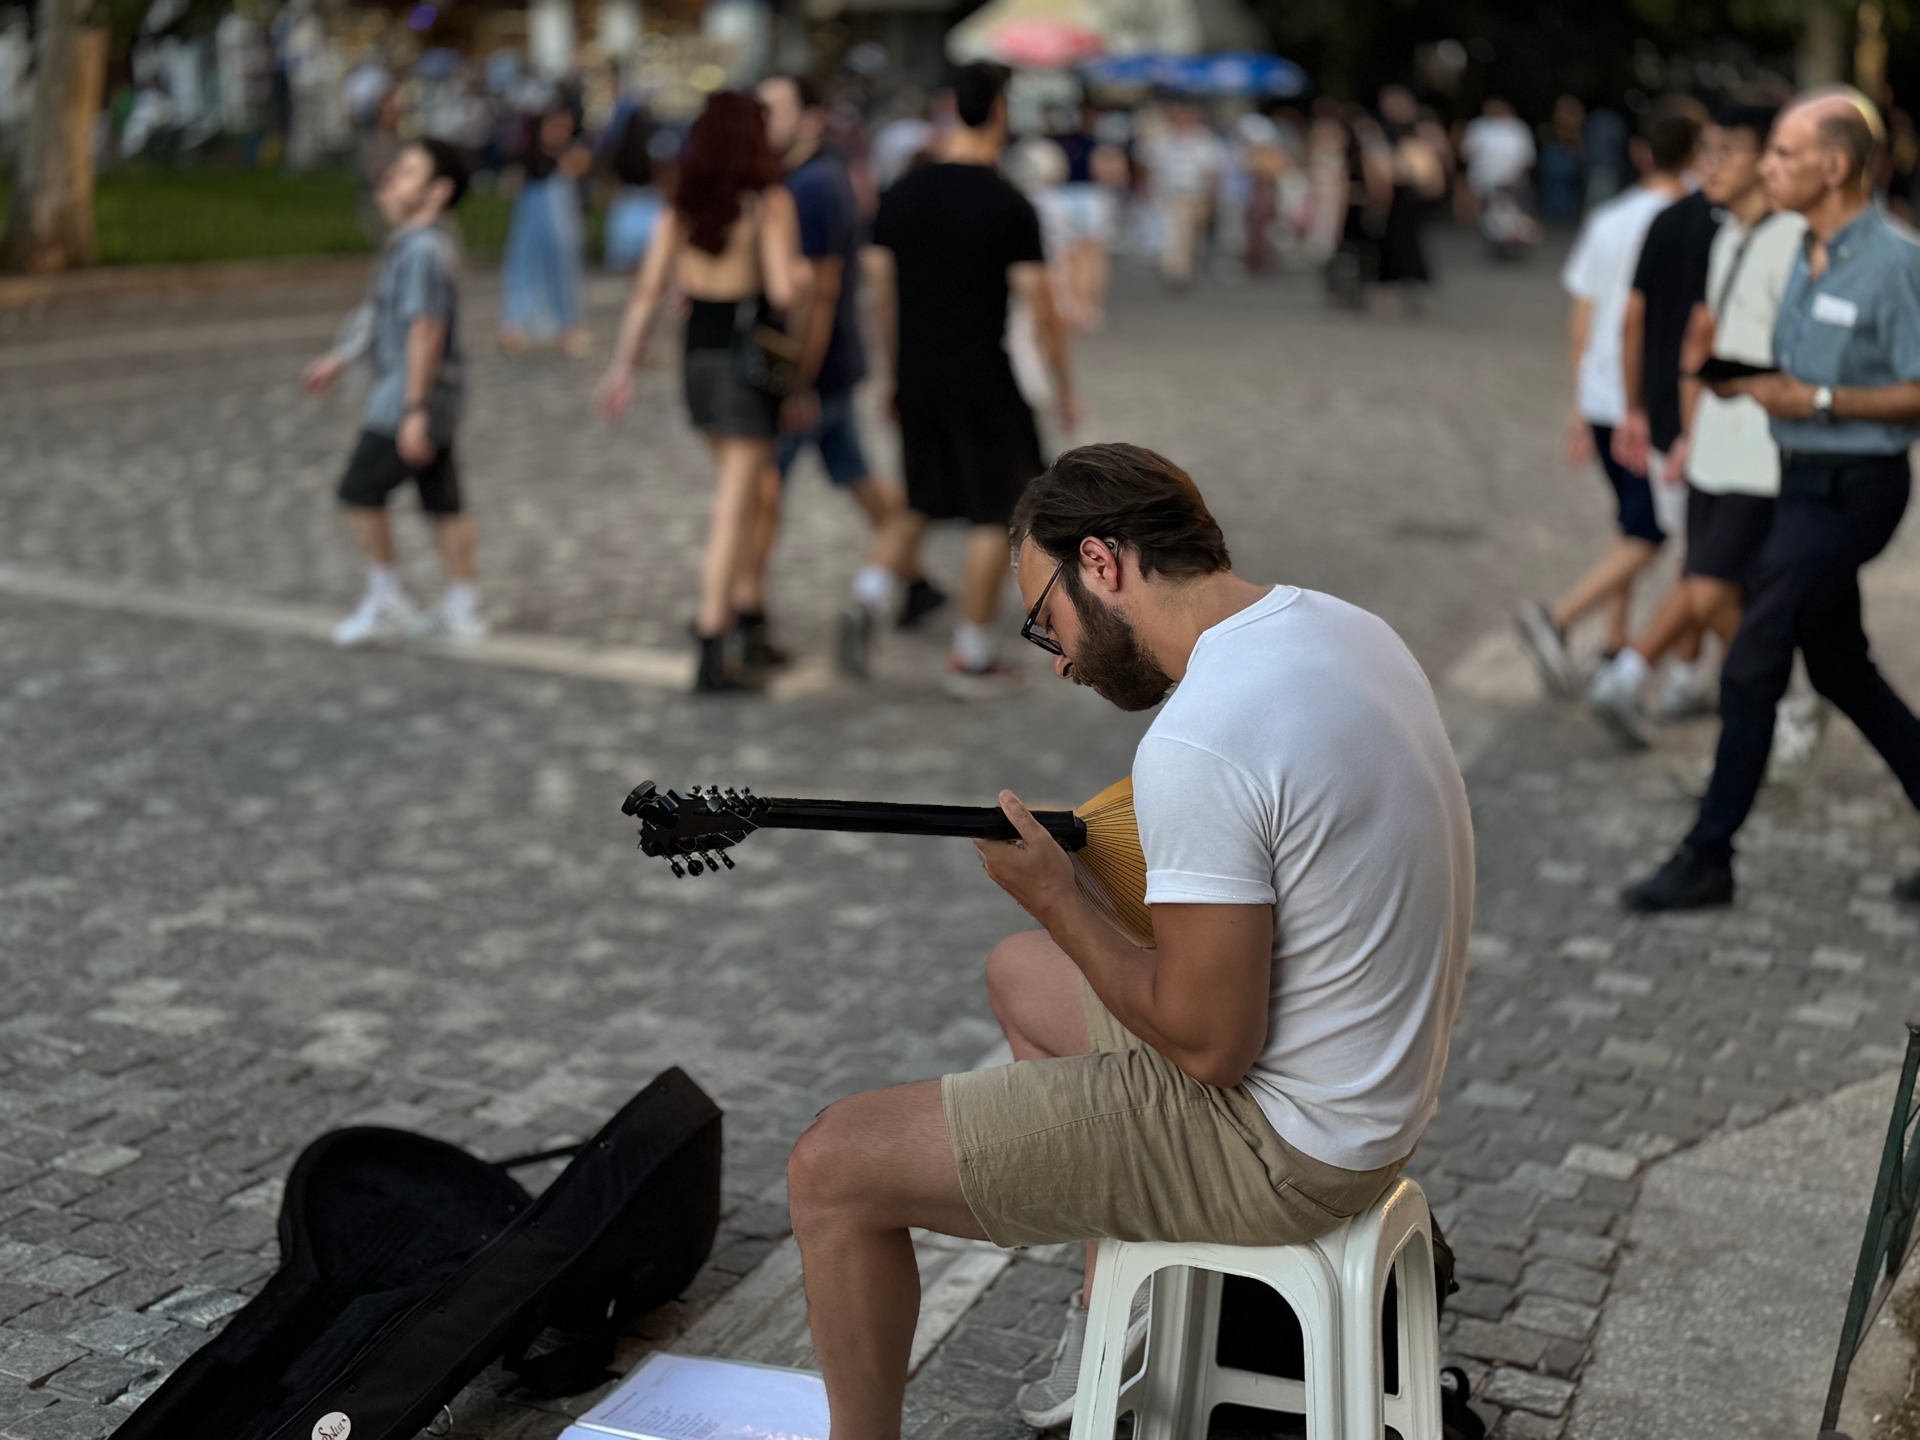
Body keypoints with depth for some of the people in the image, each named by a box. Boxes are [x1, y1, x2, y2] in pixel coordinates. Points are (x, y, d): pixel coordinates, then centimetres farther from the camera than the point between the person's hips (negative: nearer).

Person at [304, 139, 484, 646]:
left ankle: (385, 600, 10)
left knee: (360, 491, 0)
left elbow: (425, 332, -24)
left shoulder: (425, 251, -20)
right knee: (443, 503, 12)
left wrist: (414, 410, -25)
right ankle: (462, 609, 18)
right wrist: (339, 358, 30)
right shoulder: (409, 244, 12)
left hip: (411, 397, -9)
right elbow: (389, 316, 23)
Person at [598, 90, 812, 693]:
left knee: (739, 491, 22)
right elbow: (784, 290, -20)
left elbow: (649, 289, 3)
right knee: (736, 507, -3)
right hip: (751, 356, -6)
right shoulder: (769, 202, -10)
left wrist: (624, 364, 6)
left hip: (698, 356, 6)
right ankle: (713, 645, -5)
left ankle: (730, 622, 24)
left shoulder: (683, 205, 6)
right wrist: (805, 279, 2)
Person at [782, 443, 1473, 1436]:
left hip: (1280, 1146, -10)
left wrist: (1056, 899, -11)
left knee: (831, 1169, -6)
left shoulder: (1196, 744, -28)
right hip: (1377, 1078, 10)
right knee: (1019, 973, 31)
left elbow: (1210, 1045, -24)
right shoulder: (1342, 625, 2)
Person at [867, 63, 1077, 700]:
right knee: (995, 514, 6)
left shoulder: (901, 194, 3)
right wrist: (1064, 385, 0)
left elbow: (882, 293, 8)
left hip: (916, 378, 5)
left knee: (921, 503, 20)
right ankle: (972, 657, 10)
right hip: (981, 380, -5)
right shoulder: (1010, 207, -12)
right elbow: (1040, 307, -11)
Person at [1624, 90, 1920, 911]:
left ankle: (1707, 858, 3)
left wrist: (1815, 401, -21)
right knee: (1839, 668, 15)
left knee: (1752, 666, -6)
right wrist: (1748, 380, 4)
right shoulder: (1808, 257, 11)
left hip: (1849, 489, -9)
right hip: (1804, 479, 9)